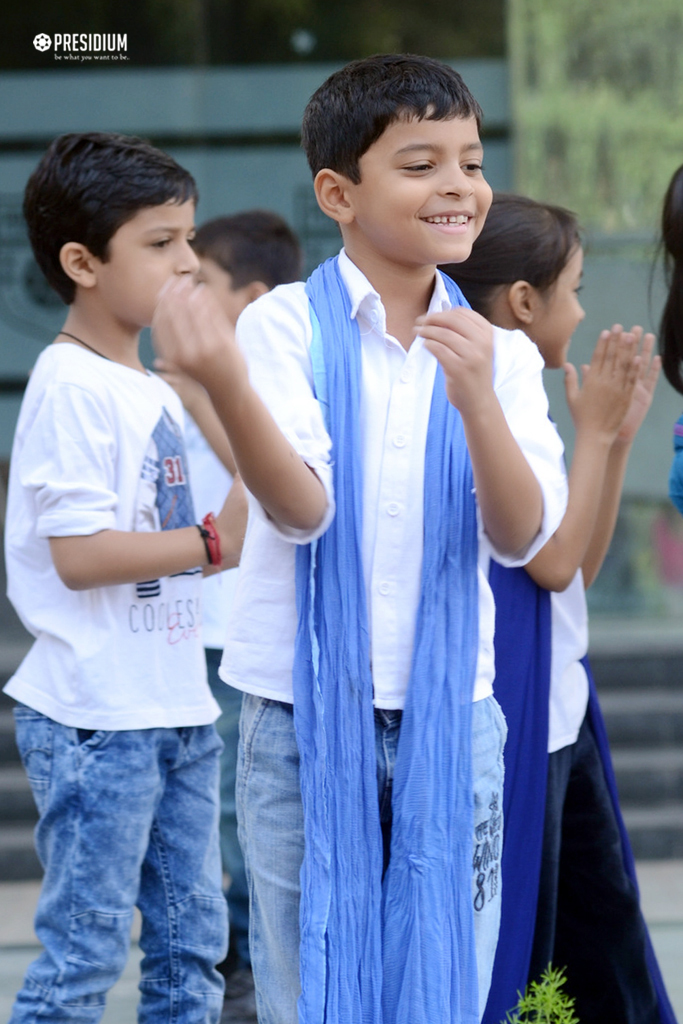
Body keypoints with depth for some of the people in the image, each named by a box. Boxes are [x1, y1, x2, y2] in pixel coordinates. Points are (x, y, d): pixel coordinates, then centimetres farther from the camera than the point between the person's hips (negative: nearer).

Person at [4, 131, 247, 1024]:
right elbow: (79, 554, -21)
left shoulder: (155, 388, 14)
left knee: (191, 942, 12)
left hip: (175, 708, 9)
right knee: (84, 951, -4)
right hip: (96, 721, -9)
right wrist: (214, 543, -16)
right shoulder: (72, 388, -14)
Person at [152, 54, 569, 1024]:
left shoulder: (499, 352, 3)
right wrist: (225, 386, -36)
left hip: (452, 717, 3)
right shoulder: (286, 325, -6)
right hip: (307, 716, -3)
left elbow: (523, 536, -9)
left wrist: (479, 401, -26)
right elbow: (301, 508, -19)